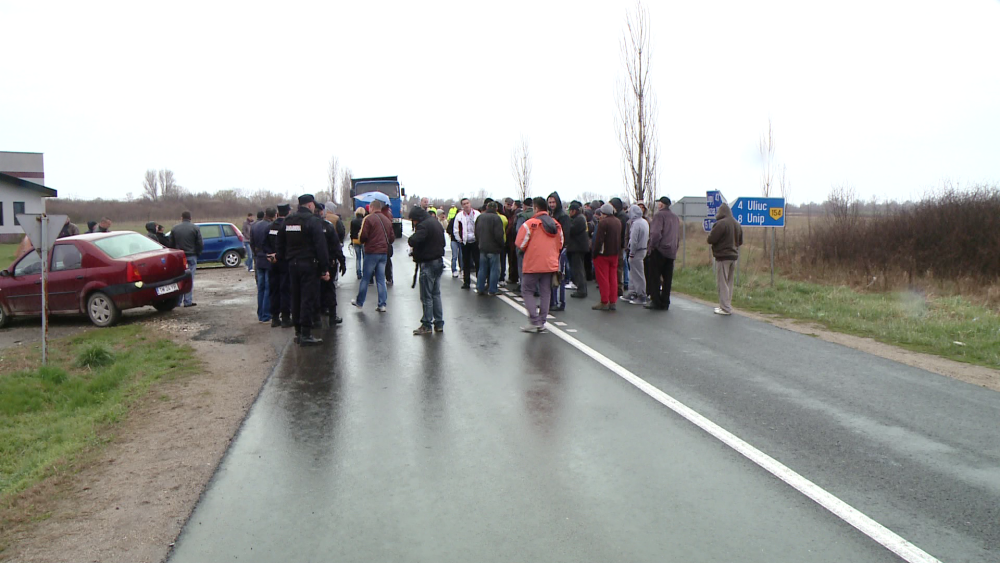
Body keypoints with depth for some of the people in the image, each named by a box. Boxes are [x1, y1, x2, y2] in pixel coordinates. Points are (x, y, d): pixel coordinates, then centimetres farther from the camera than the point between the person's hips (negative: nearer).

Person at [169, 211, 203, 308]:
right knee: (189, 279, 0)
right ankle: (188, 301, -2)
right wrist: (197, 253, 11)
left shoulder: (174, 228, 5)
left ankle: (177, 301, 10)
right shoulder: (195, 228, -3)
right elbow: (200, 244, -5)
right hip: (191, 256, -2)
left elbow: (171, 244, 6)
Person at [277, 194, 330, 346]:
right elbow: (321, 247, -15)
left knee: (296, 298, 13)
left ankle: (298, 332, 19)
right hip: (309, 265, -7)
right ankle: (306, 334, -4)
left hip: (292, 264, 7)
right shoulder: (313, 221, -10)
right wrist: (325, 269, -13)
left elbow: (280, 244, 15)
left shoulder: (287, 221, 11)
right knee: (308, 298, -4)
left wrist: (285, 259, 20)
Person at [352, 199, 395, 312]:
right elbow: (392, 237, 9)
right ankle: (382, 304, 6)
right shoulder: (387, 220, 10)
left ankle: (359, 302, 19)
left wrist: (359, 238, 8)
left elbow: (363, 236, -14)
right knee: (381, 279, 9)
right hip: (384, 253, 5)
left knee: (365, 278, 7)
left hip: (371, 252, -5)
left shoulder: (368, 219, -9)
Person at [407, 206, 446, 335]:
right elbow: (443, 242, 19)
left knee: (426, 296, -1)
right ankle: (439, 323, 18)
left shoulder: (423, 225, -18)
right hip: (439, 261, 9)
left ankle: (426, 325, 5)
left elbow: (413, 241, -27)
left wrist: (411, 238, -6)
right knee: (436, 294, 15)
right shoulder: (437, 223, 12)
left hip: (428, 263, -9)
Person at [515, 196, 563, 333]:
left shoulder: (530, 223, -13)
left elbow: (520, 244, -10)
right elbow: (560, 245, 12)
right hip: (551, 264, 5)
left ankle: (535, 321, -3)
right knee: (545, 293, 12)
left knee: (527, 291, 6)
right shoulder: (556, 224, 5)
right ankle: (542, 323, 14)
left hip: (533, 264, -5)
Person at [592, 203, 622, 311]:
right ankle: (613, 302, 14)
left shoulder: (603, 222, -16)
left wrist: (595, 253, -11)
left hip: (603, 254, -7)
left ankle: (604, 303, 1)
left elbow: (599, 239, -18)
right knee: (613, 278, 11)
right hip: (615, 254, 7)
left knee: (603, 278, -1)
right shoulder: (618, 222, 9)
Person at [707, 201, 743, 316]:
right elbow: (740, 241, 19)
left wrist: (710, 234, 4)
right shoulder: (737, 225, 11)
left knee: (722, 282, -3)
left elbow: (710, 240, -15)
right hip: (734, 256, 8)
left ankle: (725, 308, -3)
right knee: (729, 282, 14)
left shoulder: (720, 224, -16)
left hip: (723, 257, -8)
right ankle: (727, 305, 20)